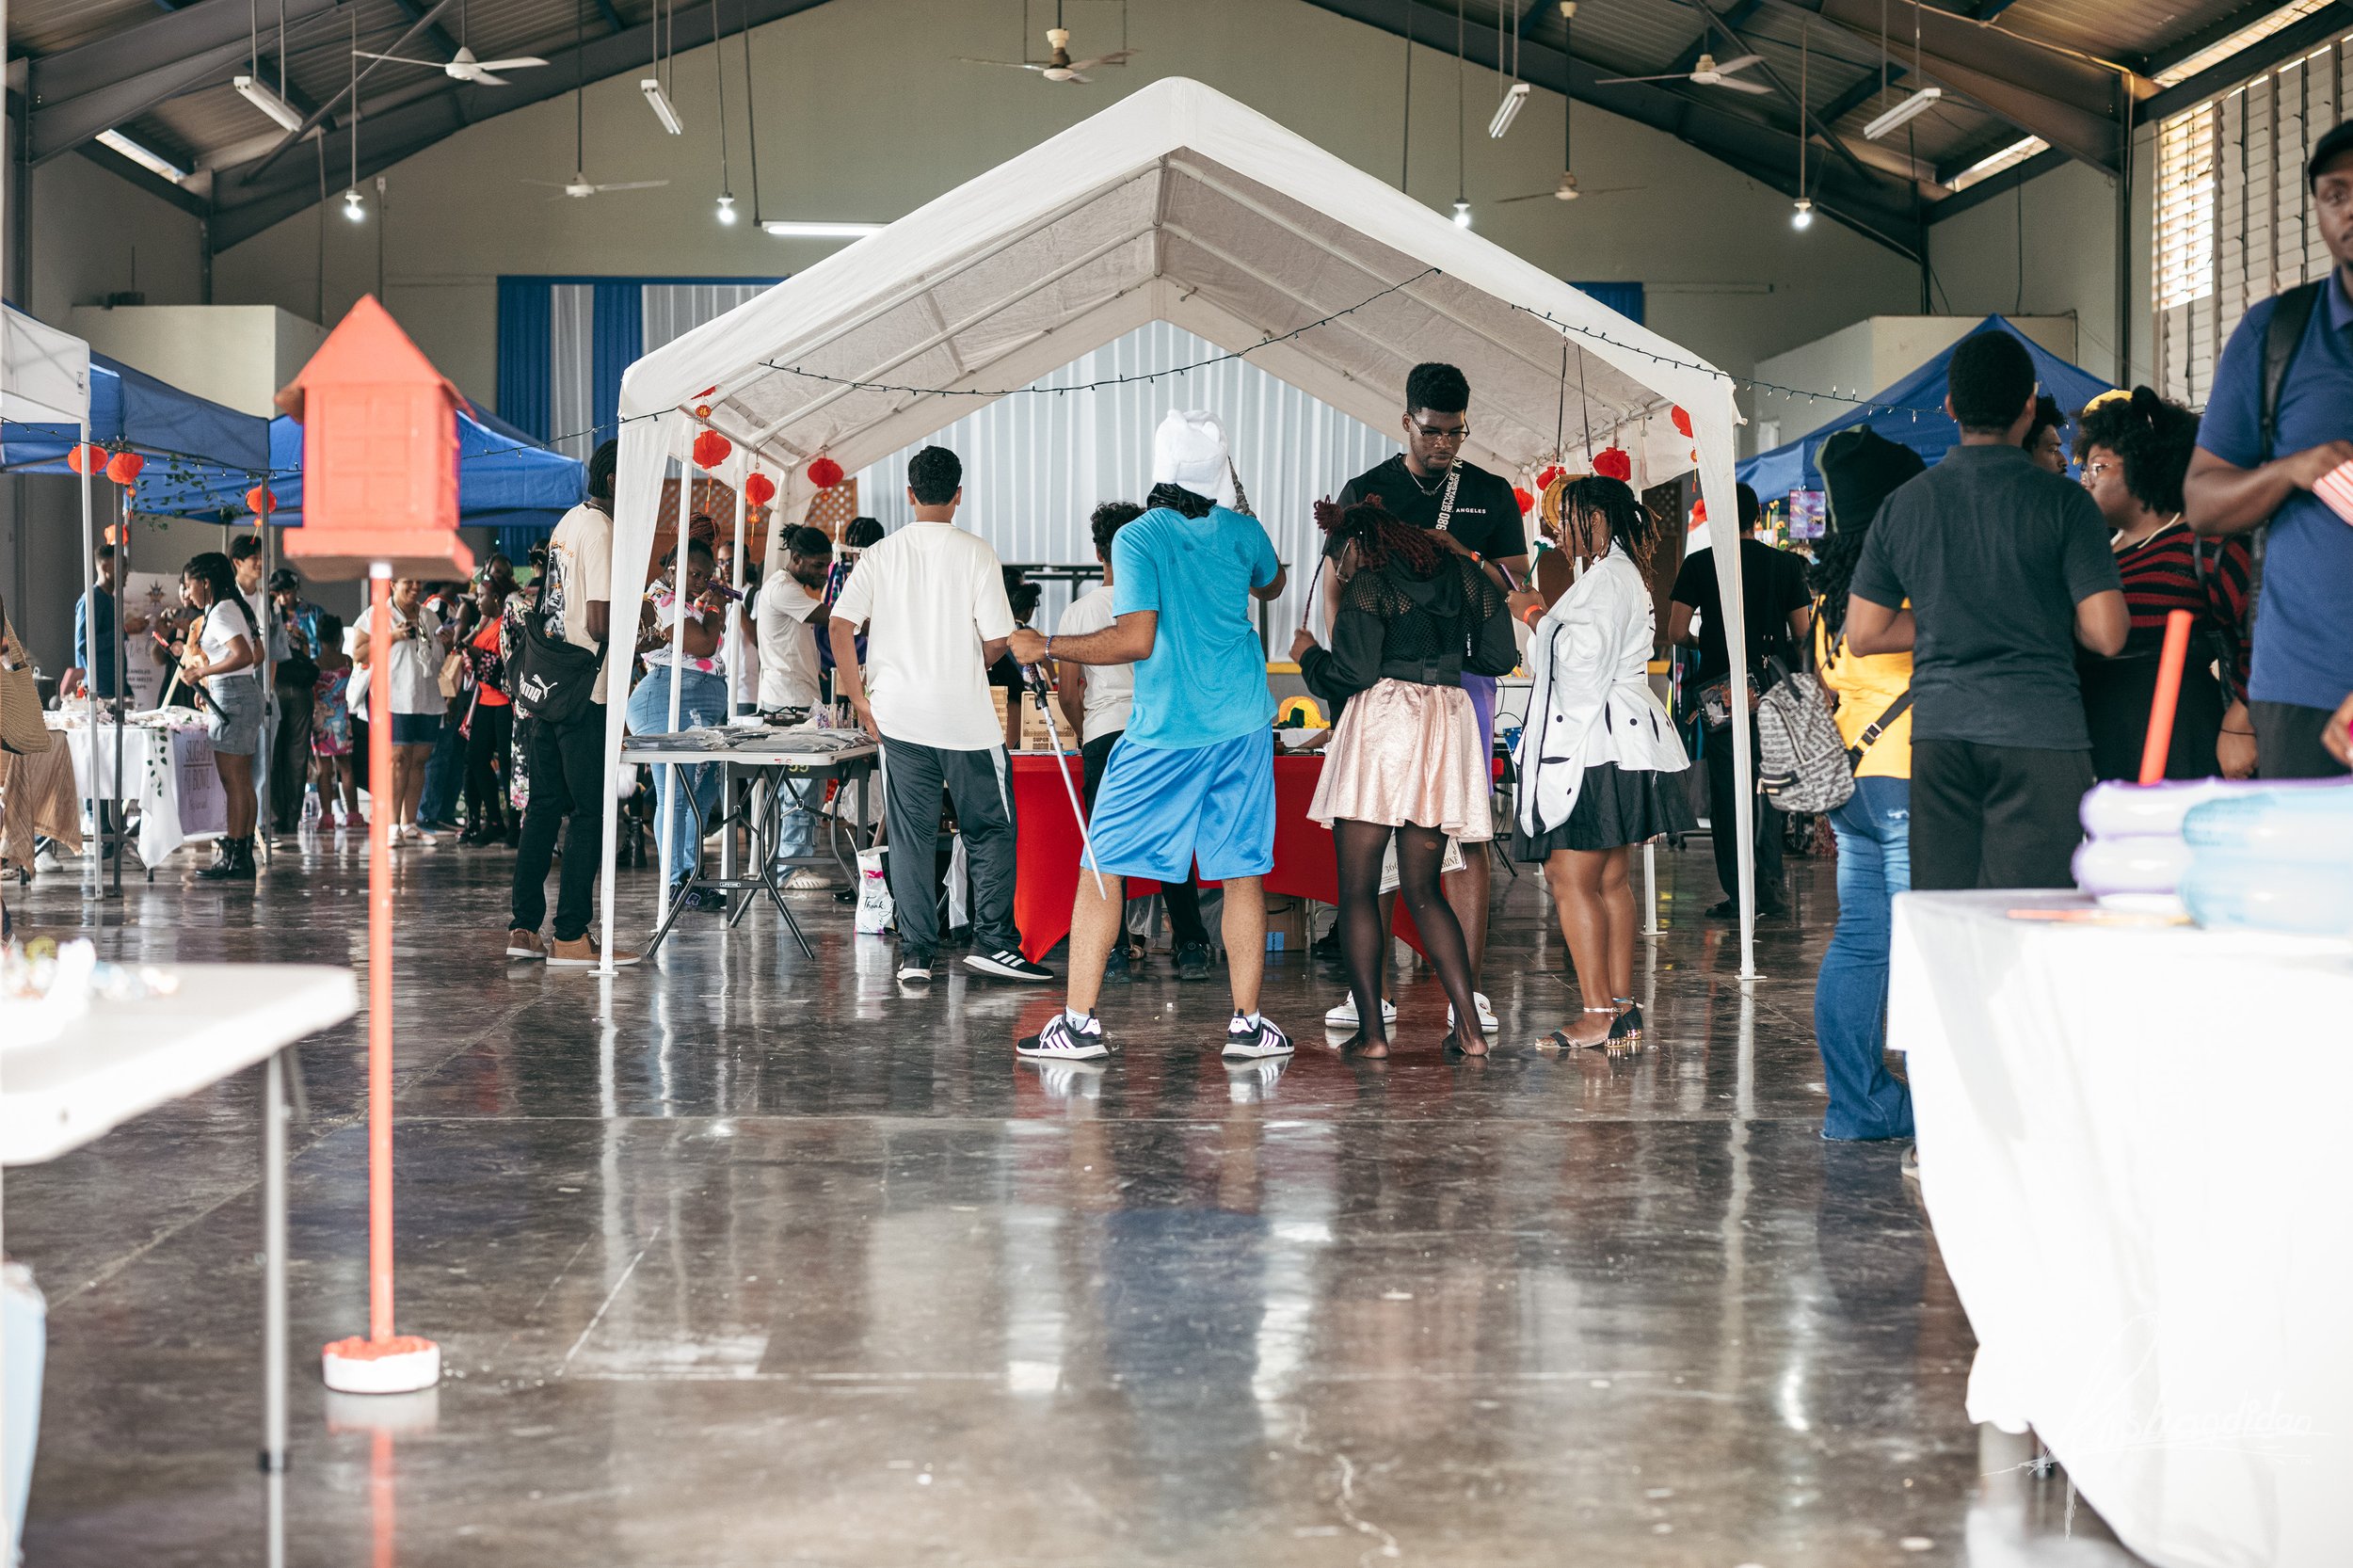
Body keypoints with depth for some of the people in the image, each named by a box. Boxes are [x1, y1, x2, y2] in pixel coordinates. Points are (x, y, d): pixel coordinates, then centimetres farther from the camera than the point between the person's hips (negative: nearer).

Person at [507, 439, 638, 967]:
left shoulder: (569, 522, 16)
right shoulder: (601, 531, -14)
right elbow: (601, 624, -20)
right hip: (585, 692, -9)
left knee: (545, 805, 13)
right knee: (591, 813, -5)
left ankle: (523, 928, 15)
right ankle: (571, 937, -5)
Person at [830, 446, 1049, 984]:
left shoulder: (881, 555, 4)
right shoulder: (976, 553, -5)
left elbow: (840, 627, -2)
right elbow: (996, 641, -8)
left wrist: (860, 700, 5)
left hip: (898, 716, 3)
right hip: (965, 716, -3)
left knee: (910, 835, 7)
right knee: (991, 829, 9)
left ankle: (915, 954, 5)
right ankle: (993, 941, 4)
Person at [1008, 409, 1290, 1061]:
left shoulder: (1138, 538, -11)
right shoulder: (1242, 532, 3)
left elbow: (1136, 639, -20)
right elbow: (1271, 587, 26)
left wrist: (1044, 647, -12)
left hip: (1162, 733, -4)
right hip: (1242, 726, 4)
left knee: (1102, 868, 3)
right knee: (1242, 873, 7)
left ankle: (1079, 1022, 0)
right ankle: (1248, 1023, 7)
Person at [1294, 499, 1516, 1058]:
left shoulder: (1370, 584, -5)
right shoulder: (1465, 574, 12)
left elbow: (1352, 672, -12)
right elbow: (1500, 657, 13)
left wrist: (1309, 654, 7)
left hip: (1383, 721, -6)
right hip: (1448, 723, 6)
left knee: (1358, 890, 1)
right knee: (1422, 891, 11)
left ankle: (1371, 1029, -5)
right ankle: (1470, 1026, -2)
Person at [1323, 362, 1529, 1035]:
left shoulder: (1491, 493, 11)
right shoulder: (1365, 492, 9)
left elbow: (1519, 585, 8)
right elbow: (1336, 585, 7)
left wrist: (1463, 557, -11)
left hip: (1463, 673, 0)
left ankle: (1468, 988, -1)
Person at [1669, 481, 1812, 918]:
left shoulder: (1698, 565, -3)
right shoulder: (1786, 564, 2)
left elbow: (1677, 633, -4)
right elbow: (1803, 634, 4)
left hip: (1720, 690, -2)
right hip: (1773, 689, 2)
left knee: (1727, 791, 3)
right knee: (1769, 788, 13)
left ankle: (1738, 894, 1)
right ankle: (1770, 885, 6)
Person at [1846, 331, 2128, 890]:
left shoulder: (1904, 504, 7)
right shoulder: (2063, 502, -3)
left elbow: (1863, 634, 11)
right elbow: (2106, 634, -7)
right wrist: (2046, 615, 13)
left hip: (1938, 732, 4)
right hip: (2038, 733, -3)